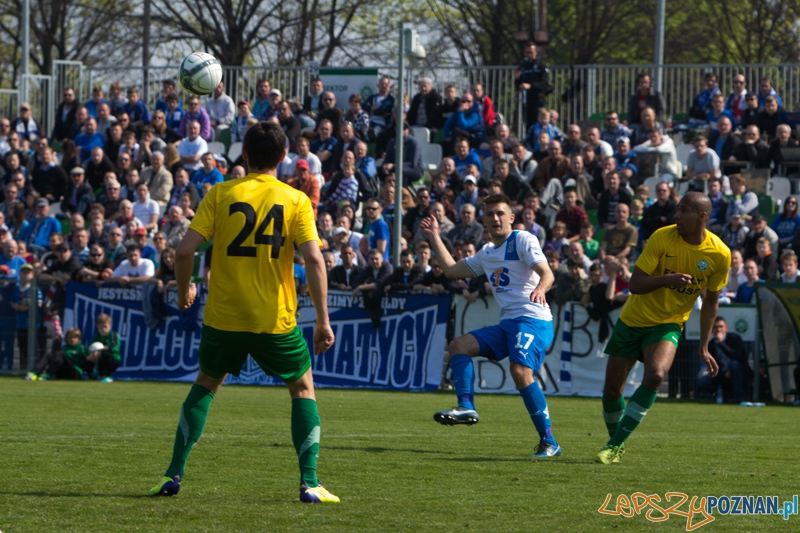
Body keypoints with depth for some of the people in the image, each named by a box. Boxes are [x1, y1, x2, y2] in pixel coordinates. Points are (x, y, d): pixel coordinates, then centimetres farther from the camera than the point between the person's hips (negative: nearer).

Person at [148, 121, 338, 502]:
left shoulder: (221, 194, -1)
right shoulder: (296, 200, -3)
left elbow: (185, 250, -7)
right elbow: (314, 260, -12)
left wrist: (184, 290, 12)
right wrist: (323, 321, -8)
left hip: (224, 317, 1)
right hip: (276, 320, -1)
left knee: (205, 383, 22)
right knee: (303, 388, 17)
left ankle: (174, 475, 16)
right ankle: (309, 483, 5)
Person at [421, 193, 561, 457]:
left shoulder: (522, 240, -3)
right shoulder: (487, 253, 21)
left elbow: (546, 273, -16)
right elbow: (452, 269, 29)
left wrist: (540, 288, -38)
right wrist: (434, 237, 31)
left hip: (532, 319, -9)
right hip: (506, 323, 9)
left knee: (520, 371, -26)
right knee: (459, 345, 2)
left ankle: (548, 442, -23)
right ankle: (466, 407, -8)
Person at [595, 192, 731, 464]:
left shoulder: (720, 255, -11)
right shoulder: (662, 238, -16)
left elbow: (711, 301, 5)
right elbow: (635, 284, -17)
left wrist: (703, 347, 4)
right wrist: (667, 279, -35)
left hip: (668, 326, 0)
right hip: (633, 320, 0)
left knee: (655, 376, -28)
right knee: (611, 390, 1)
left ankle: (615, 445, -20)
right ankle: (615, 440, 30)